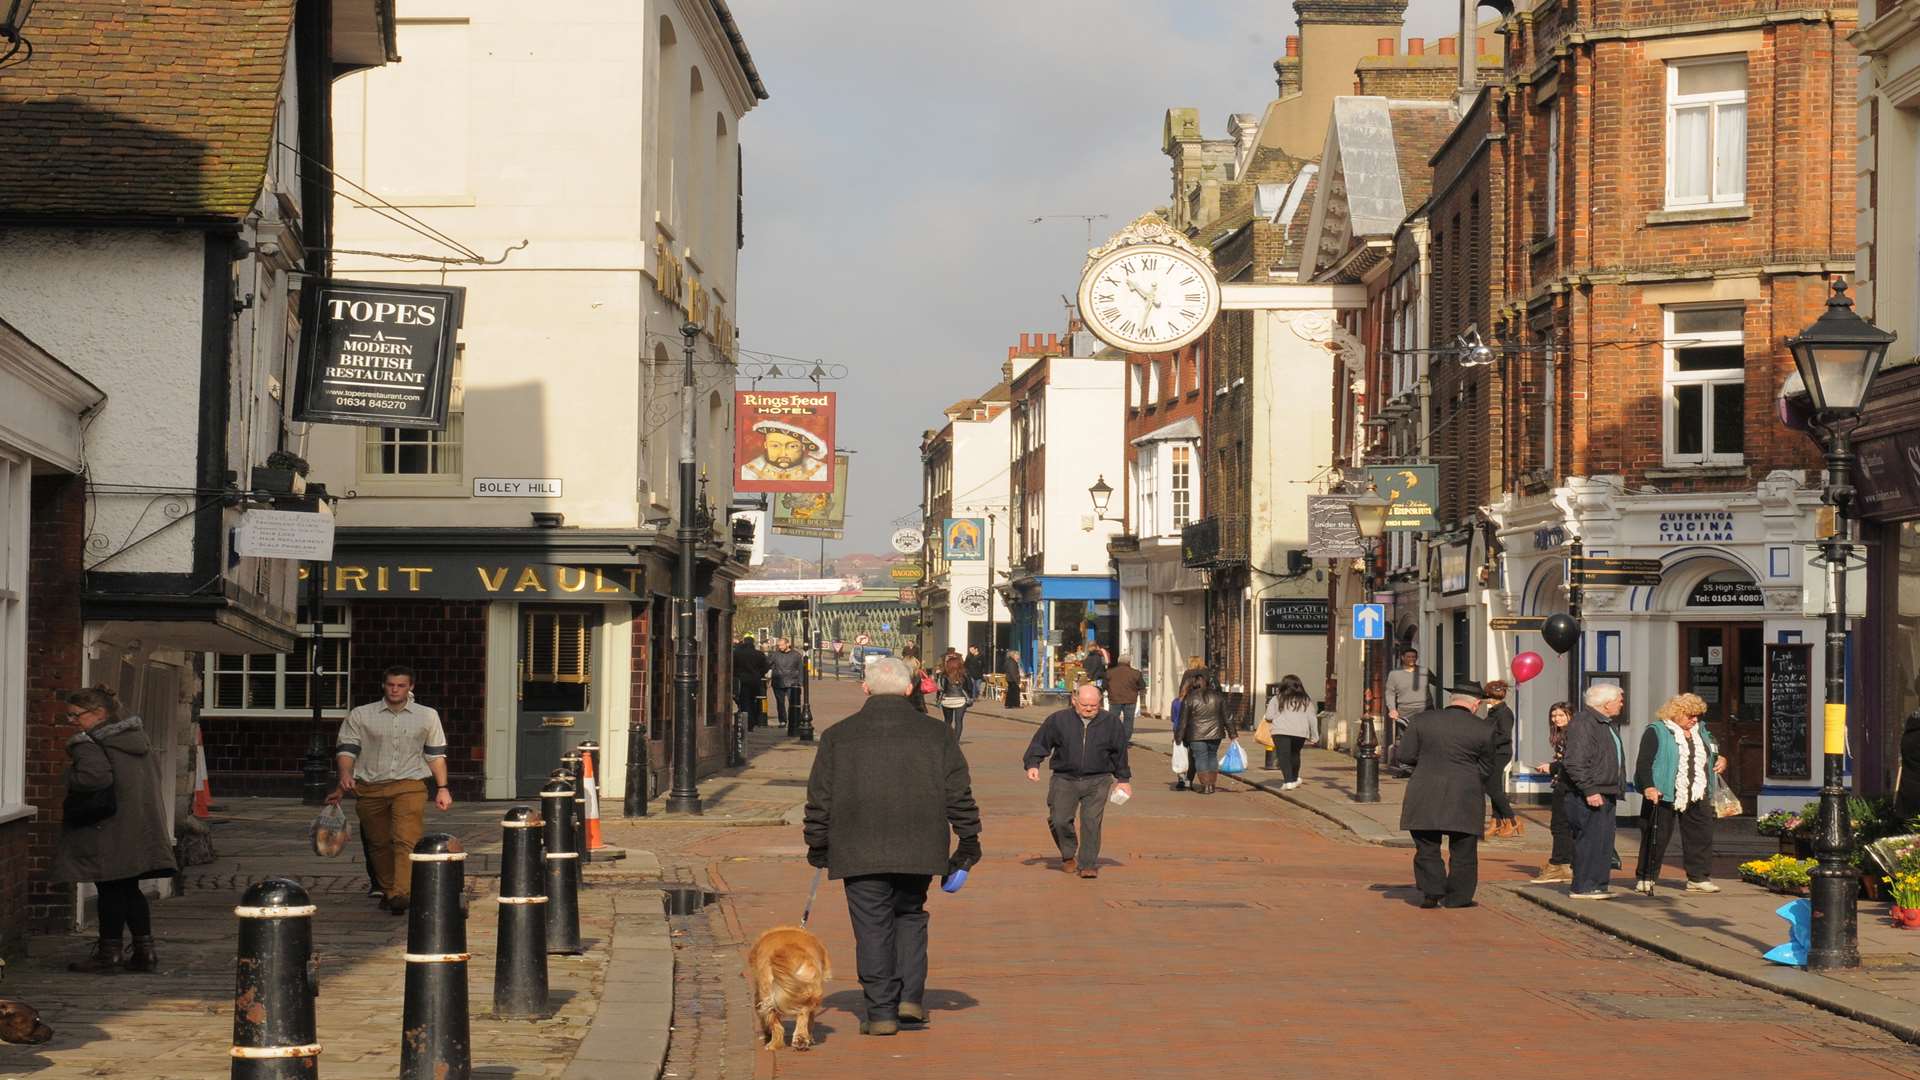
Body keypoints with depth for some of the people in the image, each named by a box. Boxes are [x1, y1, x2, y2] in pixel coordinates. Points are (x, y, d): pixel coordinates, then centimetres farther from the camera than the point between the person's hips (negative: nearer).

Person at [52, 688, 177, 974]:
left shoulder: (86, 744, -15)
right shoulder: (139, 737, 12)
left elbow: (95, 776, -30)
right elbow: (155, 769, 19)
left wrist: (70, 777, -11)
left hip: (108, 832, -8)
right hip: (141, 830, 8)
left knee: (110, 891, -1)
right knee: (130, 889, 14)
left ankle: (108, 953, 6)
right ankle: (145, 952, 13)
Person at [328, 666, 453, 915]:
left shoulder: (427, 716, 13)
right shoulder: (360, 715, 8)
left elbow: (436, 754, 17)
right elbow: (346, 749, 5)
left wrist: (442, 788, 9)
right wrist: (345, 774, -14)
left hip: (410, 786, -1)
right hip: (370, 789, 1)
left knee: (407, 840, -18)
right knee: (380, 843, 8)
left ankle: (401, 894, -27)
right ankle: (387, 891, 24)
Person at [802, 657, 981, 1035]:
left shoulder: (838, 736, 2)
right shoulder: (936, 734, 5)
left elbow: (820, 798, 4)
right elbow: (959, 794, 5)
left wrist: (818, 846, 13)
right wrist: (968, 843, 12)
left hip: (859, 854, -1)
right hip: (918, 849, 2)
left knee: (872, 927, 3)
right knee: (910, 917, 18)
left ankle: (881, 1011, 2)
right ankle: (910, 997, 7)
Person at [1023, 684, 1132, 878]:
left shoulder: (1110, 722, 4)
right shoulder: (1058, 720, 0)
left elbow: (1120, 752, 14)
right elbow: (1039, 743, 6)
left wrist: (1124, 779, 16)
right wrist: (1033, 764, -9)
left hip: (1097, 782, 0)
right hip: (1065, 780, 0)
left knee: (1091, 821, -10)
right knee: (1059, 820, -9)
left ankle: (1088, 864, 0)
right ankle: (1068, 854, 18)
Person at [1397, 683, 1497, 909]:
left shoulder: (1422, 721, -1)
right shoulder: (1483, 729, -4)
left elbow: (1406, 755, 1)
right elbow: (1486, 767, 5)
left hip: (1425, 796, 1)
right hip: (1465, 797, -1)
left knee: (1427, 848, 9)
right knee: (1463, 850, 10)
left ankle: (1431, 892, 0)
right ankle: (1457, 896, 12)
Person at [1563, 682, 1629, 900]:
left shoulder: (1609, 723, 19)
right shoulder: (1583, 723, -15)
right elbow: (1574, 763, -22)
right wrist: (1589, 790, -25)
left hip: (1606, 793, 10)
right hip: (1588, 796, -10)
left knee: (1604, 841, 10)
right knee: (1590, 839, -10)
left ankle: (1598, 885, 16)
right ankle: (1583, 887, -6)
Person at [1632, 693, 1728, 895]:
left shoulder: (1701, 731, 17)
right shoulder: (1656, 732, -5)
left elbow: (1714, 753, 33)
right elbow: (1644, 762, -12)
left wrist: (1721, 760, 10)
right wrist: (1648, 787, -23)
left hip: (1698, 797, 6)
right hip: (1664, 795, -6)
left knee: (1701, 835, 3)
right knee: (1657, 837, 0)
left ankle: (1698, 877, 12)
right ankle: (1645, 878, 9)